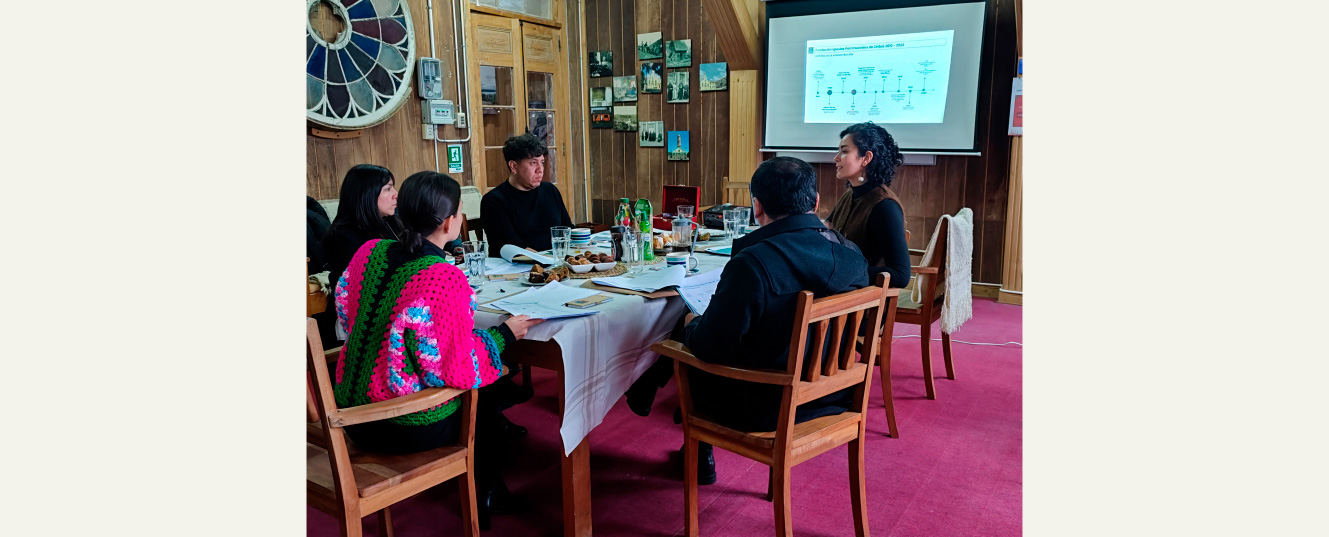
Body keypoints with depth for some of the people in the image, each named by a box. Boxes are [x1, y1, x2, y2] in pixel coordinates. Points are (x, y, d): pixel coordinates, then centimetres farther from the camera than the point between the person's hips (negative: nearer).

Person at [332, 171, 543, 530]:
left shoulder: (369, 251, -5)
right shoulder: (446, 278, -27)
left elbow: (343, 309, 12)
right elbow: (458, 370, -25)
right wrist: (505, 334, -10)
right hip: (407, 429, -7)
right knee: (484, 398, 23)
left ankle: (489, 489, 45)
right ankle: (483, 497, 43)